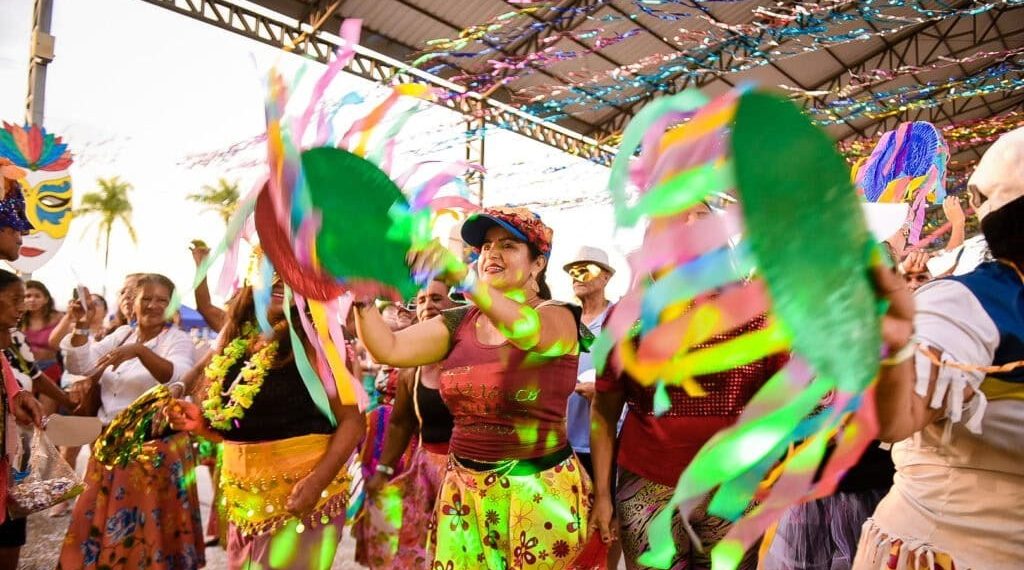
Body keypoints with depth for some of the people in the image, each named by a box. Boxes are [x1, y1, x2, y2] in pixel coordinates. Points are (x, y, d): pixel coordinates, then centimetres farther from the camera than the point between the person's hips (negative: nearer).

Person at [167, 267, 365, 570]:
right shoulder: (234, 344, 6)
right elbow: (237, 427, 16)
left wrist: (317, 481, -26)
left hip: (301, 496, -6)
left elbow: (352, 421, -16)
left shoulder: (313, 341, -12)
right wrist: (202, 423, -3)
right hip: (245, 499, 6)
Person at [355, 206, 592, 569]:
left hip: (538, 492, -4)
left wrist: (460, 276, -47)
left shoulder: (558, 316, -8)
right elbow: (389, 349, -3)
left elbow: (530, 331, -33)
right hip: (464, 489, 4)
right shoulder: (459, 322, 6)